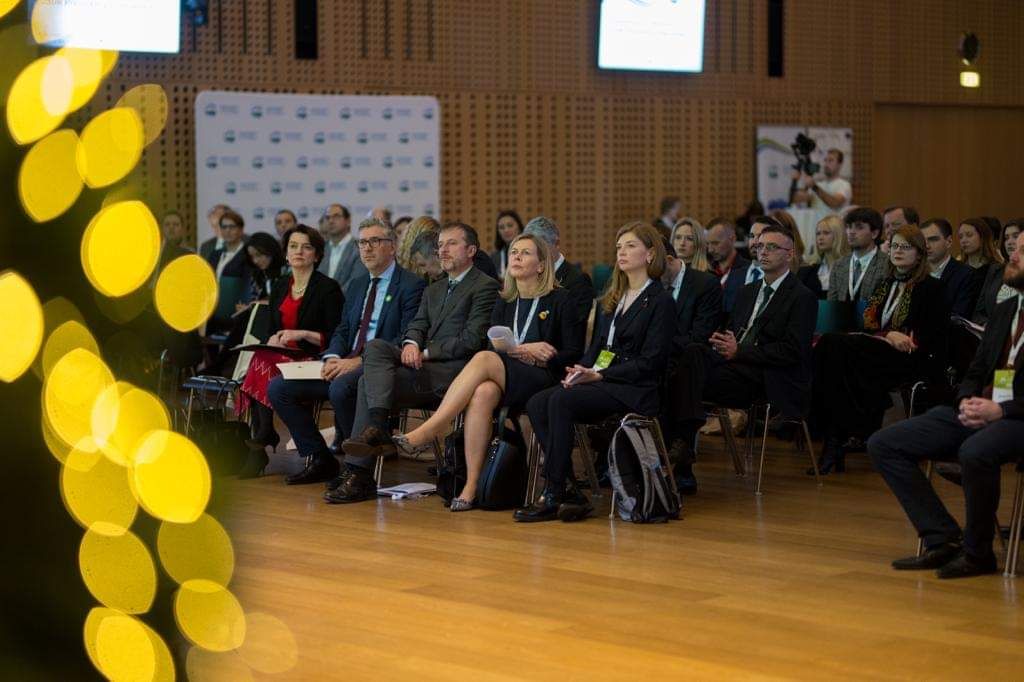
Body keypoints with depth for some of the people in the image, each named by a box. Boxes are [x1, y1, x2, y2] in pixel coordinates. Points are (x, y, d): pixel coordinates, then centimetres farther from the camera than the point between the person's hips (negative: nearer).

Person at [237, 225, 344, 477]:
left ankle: (261, 442, -20)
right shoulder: (279, 287, 19)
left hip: (313, 360, -5)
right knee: (260, 362, -30)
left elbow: (335, 338, -5)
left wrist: (302, 334, -16)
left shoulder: (328, 288, -1)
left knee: (262, 366, -31)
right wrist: (273, 339, -1)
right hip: (281, 356, 5)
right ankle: (261, 444, -27)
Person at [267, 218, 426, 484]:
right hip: (346, 364, 8)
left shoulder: (412, 285, -4)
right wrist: (332, 358, -5)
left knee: (340, 388, -38)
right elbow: (342, 330, 19)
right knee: (278, 388, -5)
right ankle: (320, 459, 2)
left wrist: (359, 361, -20)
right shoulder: (357, 285, 22)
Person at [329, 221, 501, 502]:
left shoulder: (485, 287, 1)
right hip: (426, 364, 8)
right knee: (376, 346, -20)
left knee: (370, 381, -21)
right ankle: (377, 430, -31)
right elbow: (418, 325, 17)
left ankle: (360, 475, -22)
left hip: (454, 370, -8)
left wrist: (426, 353, -12)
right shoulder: (434, 290, 28)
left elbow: (472, 340, -9)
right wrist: (411, 344, -7)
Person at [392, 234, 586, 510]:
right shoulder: (504, 303, 21)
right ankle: (471, 485, -37)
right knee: (483, 393, -35)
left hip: (543, 380, -4)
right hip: (504, 380, 4)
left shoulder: (560, 300, 6)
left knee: (484, 360, -33)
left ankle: (426, 433, -38)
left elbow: (574, 353, 1)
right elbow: (492, 344, 11)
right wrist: (524, 350, -6)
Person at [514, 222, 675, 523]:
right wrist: (580, 370, -1)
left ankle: (553, 496, -26)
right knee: (536, 404, -19)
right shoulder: (612, 298, 22)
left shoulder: (660, 302, -2)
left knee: (561, 401, -30)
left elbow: (650, 362, -10)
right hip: (599, 381, 7)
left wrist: (599, 375, -15)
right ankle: (571, 493, -22)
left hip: (634, 390, -7)